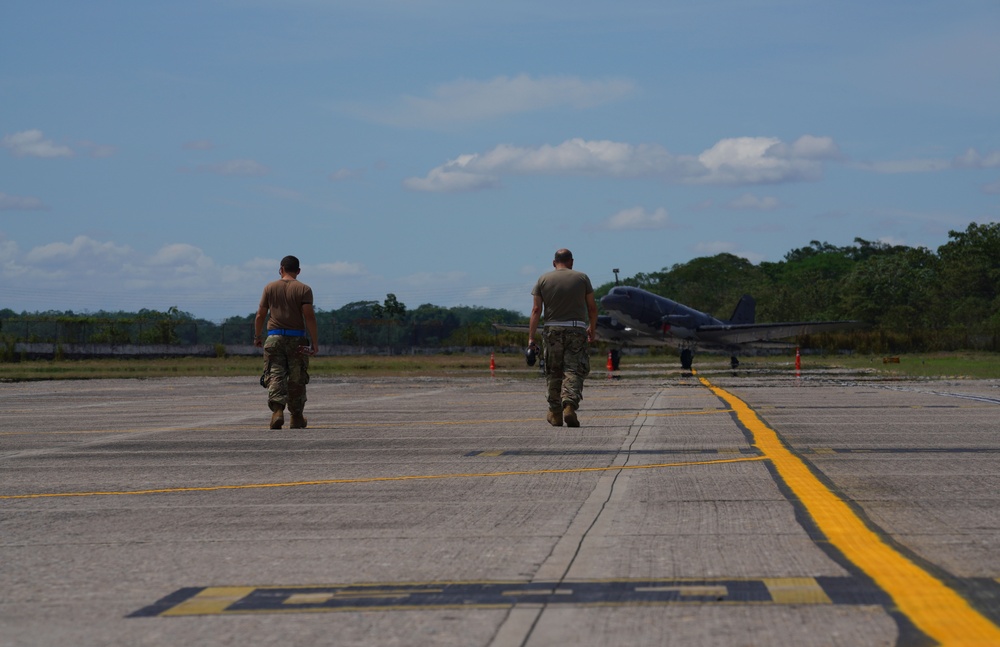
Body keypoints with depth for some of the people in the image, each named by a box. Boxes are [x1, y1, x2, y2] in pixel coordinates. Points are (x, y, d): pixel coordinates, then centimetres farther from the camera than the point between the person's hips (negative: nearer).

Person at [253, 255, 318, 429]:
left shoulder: (270, 288, 6)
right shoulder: (304, 289, 0)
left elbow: (260, 315, 6)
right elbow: (309, 316, -9)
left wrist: (257, 336, 19)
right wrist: (315, 342, -7)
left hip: (274, 338, 1)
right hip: (296, 339, -1)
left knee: (275, 376, -2)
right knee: (297, 379, 9)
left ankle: (277, 410, -23)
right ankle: (296, 417, 17)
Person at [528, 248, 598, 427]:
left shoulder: (543, 279, 4)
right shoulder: (582, 278, 4)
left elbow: (536, 309, -2)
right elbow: (592, 307, 6)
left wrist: (531, 337, -2)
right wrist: (592, 328, 22)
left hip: (552, 329, 1)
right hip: (576, 329, -1)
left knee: (553, 373, 11)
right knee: (574, 371, -2)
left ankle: (555, 414, 15)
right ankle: (569, 406, -22)